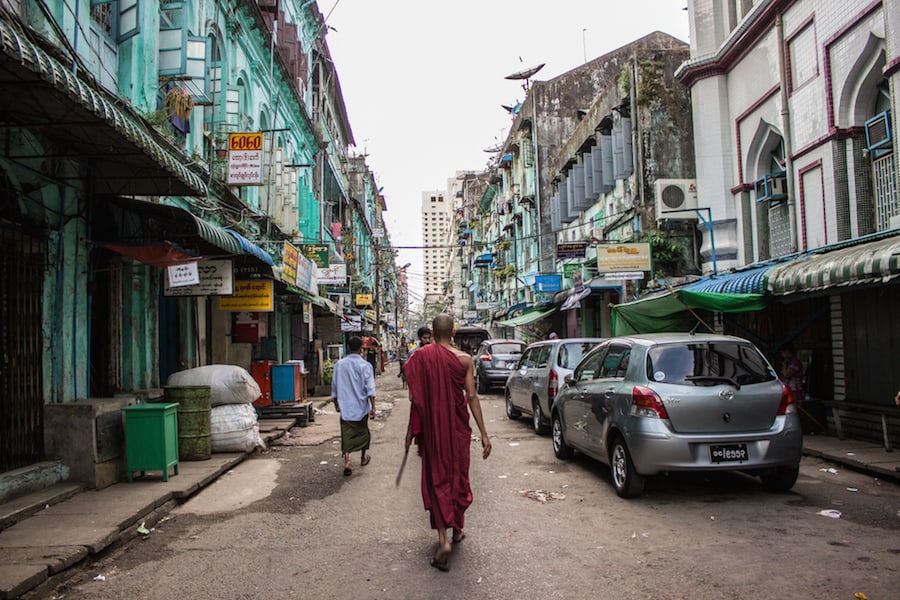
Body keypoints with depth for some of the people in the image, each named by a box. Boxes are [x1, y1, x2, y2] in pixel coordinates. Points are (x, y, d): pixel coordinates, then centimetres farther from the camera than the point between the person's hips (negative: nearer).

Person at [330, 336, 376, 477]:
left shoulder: (339, 364, 0)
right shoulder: (365, 365, -9)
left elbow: (334, 385, 8)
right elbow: (370, 388, -12)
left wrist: (336, 402, 21)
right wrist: (373, 407, -9)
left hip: (345, 406, 1)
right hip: (361, 406, -1)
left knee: (347, 434, 2)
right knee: (363, 432, 18)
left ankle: (346, 462, -10)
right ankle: (363, 458, 35)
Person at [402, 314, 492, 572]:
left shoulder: (421, 356, -9)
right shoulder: (464, 359, -9)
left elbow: (416, 397, -7)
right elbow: (471, 397, -10)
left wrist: (411, 430, 3)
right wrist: (483, 433, -6)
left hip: (431, 428, -1)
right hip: (458, 428, 1)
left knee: (437, 478, 5)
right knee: (458, 475, 17)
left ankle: (444, 538, -9)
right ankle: (457, 529, 32)